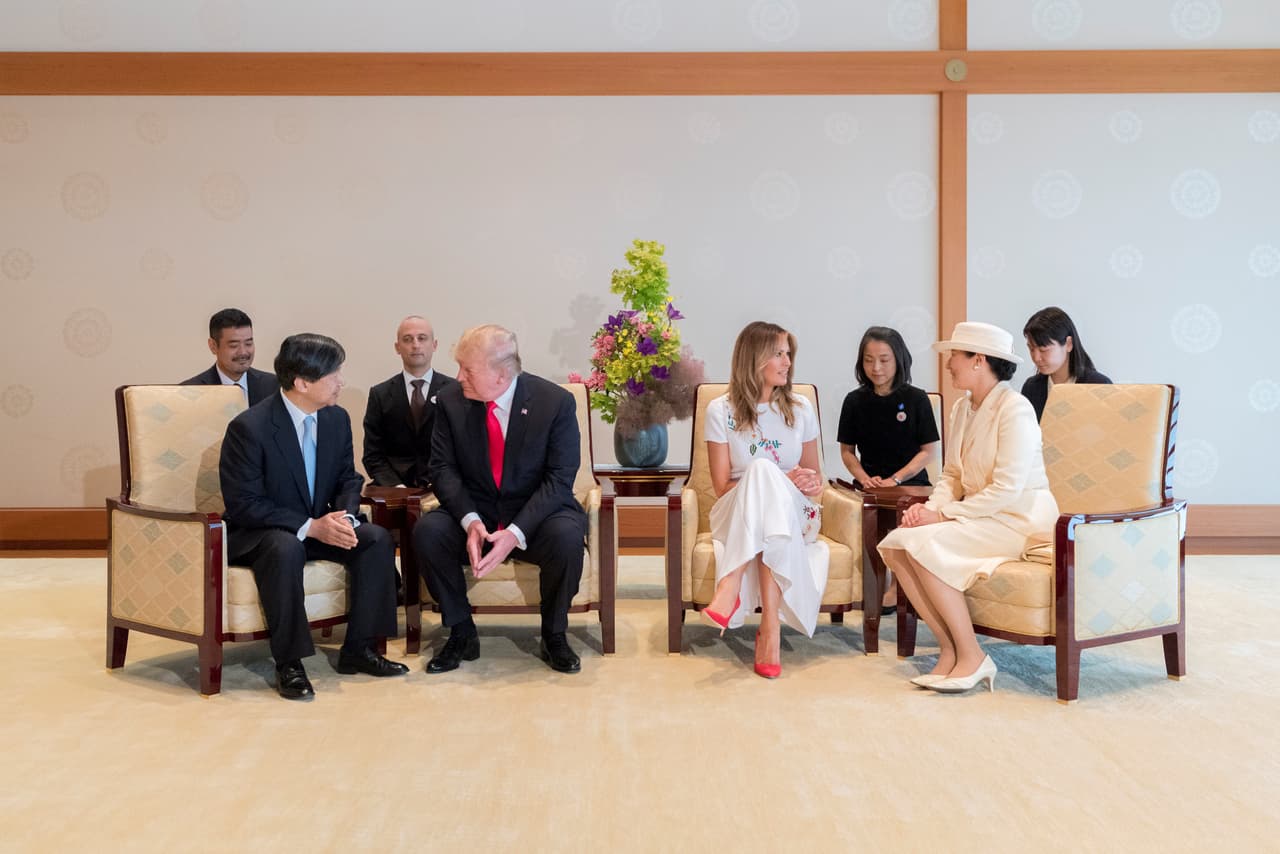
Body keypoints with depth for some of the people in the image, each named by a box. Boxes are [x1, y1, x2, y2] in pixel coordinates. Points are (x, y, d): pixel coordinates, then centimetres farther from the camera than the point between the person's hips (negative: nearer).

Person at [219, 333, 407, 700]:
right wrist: (310, 527, -28)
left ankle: (357, 648, -6)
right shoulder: (249, 427, -20)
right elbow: (243, 504, -20)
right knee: (285, 549, -38)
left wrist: (344, 517, -15)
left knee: (378, 539, -16)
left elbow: (348, 479, 9)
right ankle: (288, 663, -25)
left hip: (318, 527, 6)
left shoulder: (337, 418, -1)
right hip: (256, 533, -6)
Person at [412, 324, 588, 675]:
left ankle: (554, 636, -8)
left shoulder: (556, 402, -13)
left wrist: (515, 533, -28)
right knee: (427, 531, -26)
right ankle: (462, 633, -6)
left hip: (535, 515, -2)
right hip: (474, 513, 2)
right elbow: (444, 468, -5)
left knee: (567, 536, -34)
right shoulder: (450, 401, -5)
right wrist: (470, 521, -25)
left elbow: (559, 478, -15)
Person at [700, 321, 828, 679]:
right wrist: (781, 483, -14)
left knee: (763, 474, -34)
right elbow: (723, 486, -2)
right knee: (763, 470, -35)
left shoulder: (800, 409, 9)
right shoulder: (721, 410, 1)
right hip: (736, 518, -1)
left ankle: (729, 590, -43)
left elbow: (814, 477, 18)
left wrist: (812, 484, -7)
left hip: (794, 516, 1)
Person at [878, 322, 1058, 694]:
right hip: (981, 515, 8)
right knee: (894, 544, -14)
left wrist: (944, 515, -20)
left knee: (924, 544, -27)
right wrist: (930, 507, -6)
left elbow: (1007, 489, -21)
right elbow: (952, 475, 14)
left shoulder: (1014, 409, -15)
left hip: (1019, 519, -8)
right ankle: (950, 649, -11)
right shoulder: (962, 408, 12)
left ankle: (971, 657, -17)